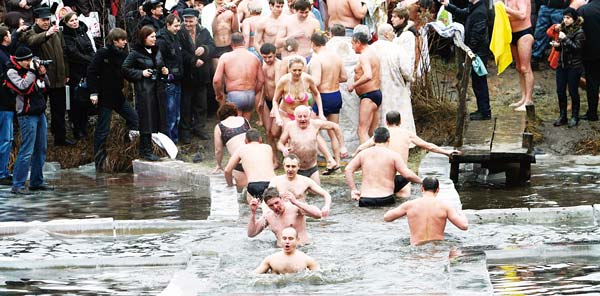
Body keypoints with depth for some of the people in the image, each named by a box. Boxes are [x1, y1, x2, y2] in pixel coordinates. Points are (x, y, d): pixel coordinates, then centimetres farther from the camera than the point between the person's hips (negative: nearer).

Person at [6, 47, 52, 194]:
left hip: (40, 113, 8)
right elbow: (23, 87, -23)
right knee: (27, 151, -11)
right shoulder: (12, 72, -8)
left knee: (40, 150, 12)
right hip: (27, 115, -8)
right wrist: (32, 72, -17)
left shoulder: (31, 68, 12)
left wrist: (42, 75, -1)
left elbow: (46, 86, 17)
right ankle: (17, 185, -10)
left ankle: (36, 182, 20)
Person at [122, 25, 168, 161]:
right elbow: (125, 69, -9)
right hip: (144, 90, -7)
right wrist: (141, 73, -16)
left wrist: (163, 70, 5)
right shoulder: (136, 53, -8)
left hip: (157, 89, 7)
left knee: (157, 119, 7)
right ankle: (146, 151, -3)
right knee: (146, 121, -7)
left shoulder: (156, 51, 13)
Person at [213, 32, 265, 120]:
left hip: (234, 96, -4)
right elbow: (261, 80, 9)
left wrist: (218, 94, 11)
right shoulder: (254, 58, 9)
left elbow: (216, 80, -6)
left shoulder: (225, 57, 0)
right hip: (251, 95, 4)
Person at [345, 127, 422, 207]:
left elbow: (348, 169, 9)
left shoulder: (363, 153, 13)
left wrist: (353, 190, 9)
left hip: (364, 201, 3)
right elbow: (408, 175, -4)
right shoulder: (393, 155, 1)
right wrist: (420, 181, 15)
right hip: (385, 200, -3)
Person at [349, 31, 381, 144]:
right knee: (373, 132, 12)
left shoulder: (364, 56, -16)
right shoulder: (373, 54, 16)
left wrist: (353, 85, -22)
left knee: (362, 131, -15)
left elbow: (368, 76, -32)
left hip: (368, 95, -10)